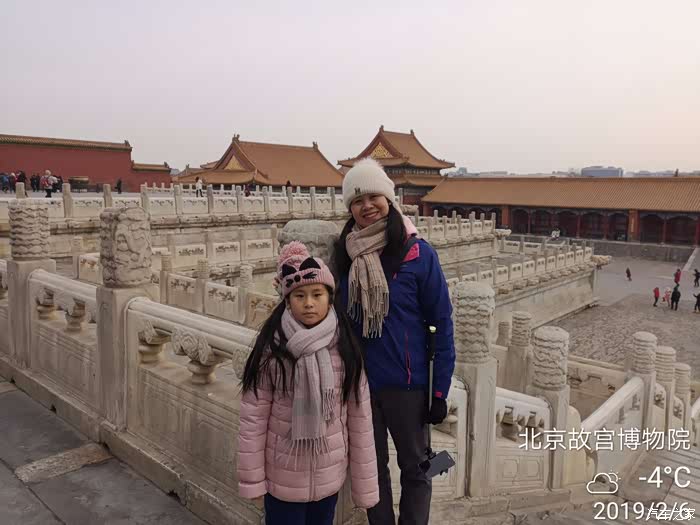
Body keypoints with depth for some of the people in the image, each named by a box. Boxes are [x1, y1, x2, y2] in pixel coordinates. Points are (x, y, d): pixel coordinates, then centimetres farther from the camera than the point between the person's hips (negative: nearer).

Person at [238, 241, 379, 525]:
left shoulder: (345, 348, -10)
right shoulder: (272, 347, -15)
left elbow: (359, 416, -5)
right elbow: (253, 416, -10)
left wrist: (365, 483, -1)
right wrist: (251, 478, -6)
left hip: (329, 477, 2)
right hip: (282, 478, -2)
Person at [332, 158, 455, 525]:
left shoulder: (418, 253, -11)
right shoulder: (345, 254, 0)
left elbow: (441, 323, -8)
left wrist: (440, 390, -9)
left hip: (407, 382, -3)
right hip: (358, 382, 3)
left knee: (413, 467, 14)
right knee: (372, 466, 19)